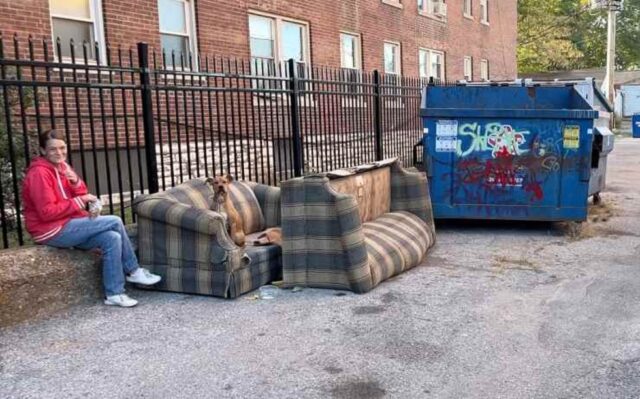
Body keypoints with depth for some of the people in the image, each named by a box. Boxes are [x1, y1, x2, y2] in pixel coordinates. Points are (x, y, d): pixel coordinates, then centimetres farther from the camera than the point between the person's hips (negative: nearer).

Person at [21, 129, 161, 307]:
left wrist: (76, 182, -11)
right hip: (52, 231, -8)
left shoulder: (62, 166, 11)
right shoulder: (39, 173, -15)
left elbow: (80, 197, 10)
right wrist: (79, 202, -17)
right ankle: (133, 271, -5)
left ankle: (114, 294, -7)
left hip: (67, 226, 8)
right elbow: (47, 212, -22)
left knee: (112, 238, -13)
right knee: (115, 222, -17)